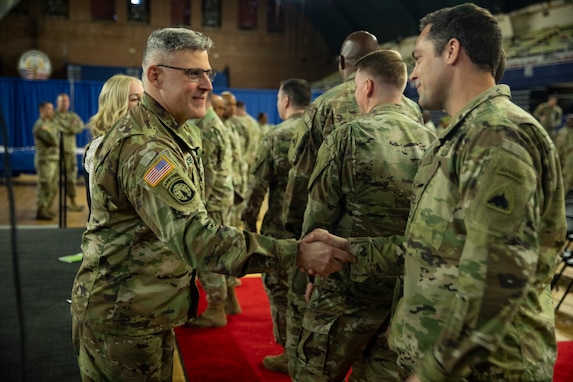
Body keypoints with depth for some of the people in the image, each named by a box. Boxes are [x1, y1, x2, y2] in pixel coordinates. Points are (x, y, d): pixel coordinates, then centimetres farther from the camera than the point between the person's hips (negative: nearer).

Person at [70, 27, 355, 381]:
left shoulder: (180, 133, 8)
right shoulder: (144, 146, -26)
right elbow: (196, 237, -35)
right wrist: (296, 252, -35)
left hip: (150, 311, 9)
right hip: (121, 316, -9)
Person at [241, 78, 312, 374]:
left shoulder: (276, 136, -10)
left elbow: (257, 185, -9)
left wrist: (248, 222, 1)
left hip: (282, 227, -5)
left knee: (280, 287, 9)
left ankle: (290, 353, 17)